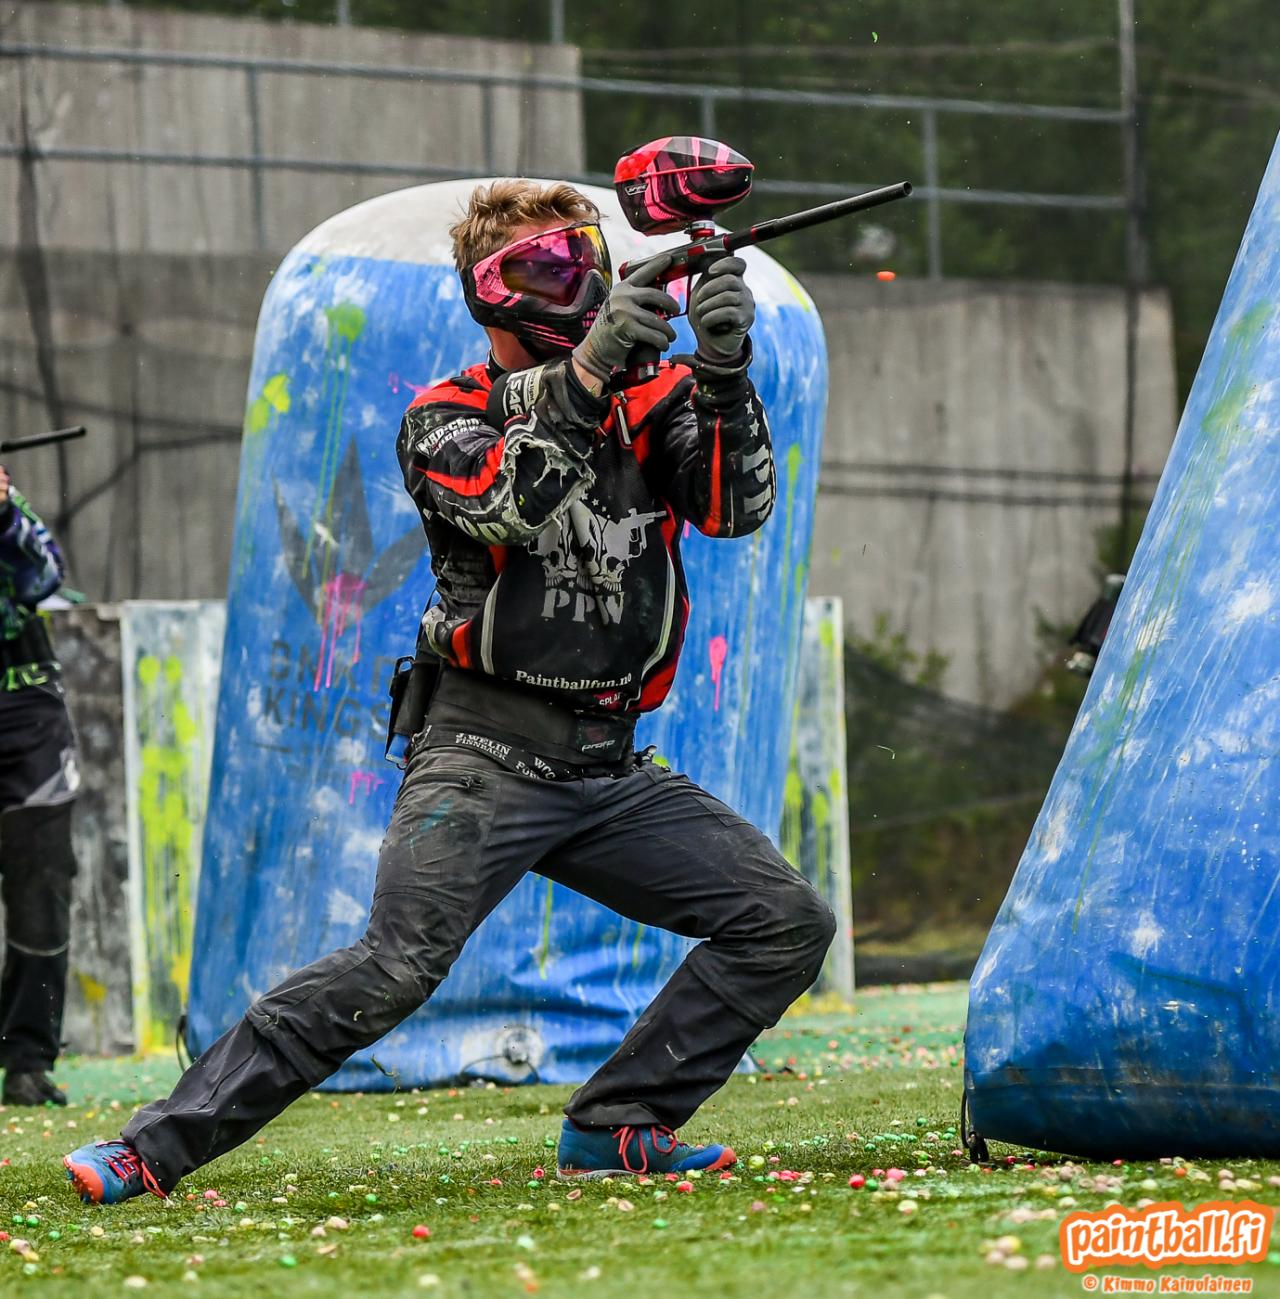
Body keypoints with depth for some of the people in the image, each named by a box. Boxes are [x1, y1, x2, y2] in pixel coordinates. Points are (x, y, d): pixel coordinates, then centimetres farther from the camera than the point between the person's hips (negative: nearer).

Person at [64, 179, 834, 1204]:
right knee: (395, 968, -23)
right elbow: (508, 502, -19)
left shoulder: (645, 405, 12)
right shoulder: (445, 419, 2)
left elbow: (737, 506, -4)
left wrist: (724, 375, -19)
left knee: (789, 923, -4)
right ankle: (156, 1148, -20)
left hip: (610, 768, 5)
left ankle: (613, 1128, 2)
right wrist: (584, 372, -28)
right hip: (487, 760, -5)